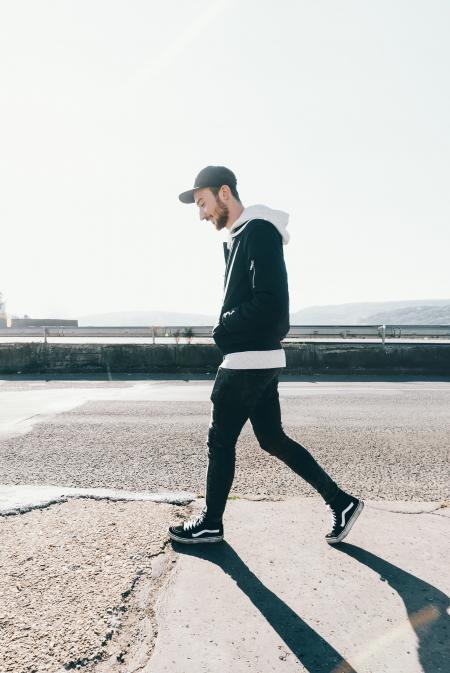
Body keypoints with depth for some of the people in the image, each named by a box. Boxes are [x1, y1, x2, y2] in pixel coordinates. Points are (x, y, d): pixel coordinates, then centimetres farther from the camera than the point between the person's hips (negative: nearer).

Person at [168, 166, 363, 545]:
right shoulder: (237, 237, 17)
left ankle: (210, 524, 20)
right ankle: (340, 502, 22)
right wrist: (227, 329, 1)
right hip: (259, 358, 10)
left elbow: (269, 303, -22)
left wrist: (223, 328, -11)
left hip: (249, 360, -10)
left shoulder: (259, 231, -13)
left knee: (220, 440, 3)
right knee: (273, 439, 14)